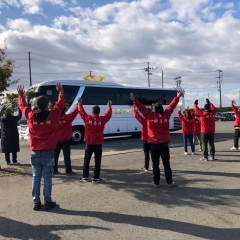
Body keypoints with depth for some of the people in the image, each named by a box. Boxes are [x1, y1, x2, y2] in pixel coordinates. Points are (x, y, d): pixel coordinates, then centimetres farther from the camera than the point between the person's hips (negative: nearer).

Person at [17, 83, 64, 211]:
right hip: (48, 153, -2)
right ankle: (47, 202, 13)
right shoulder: (52, 115, -8)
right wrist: (61, 92, 24)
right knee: (47, 178, 5)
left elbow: (23, 106, 16)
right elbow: (60, 105, 9)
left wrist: (21, 95, 34)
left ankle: (36, 202, 18)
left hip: (35, 153, 2)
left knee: (36, 178, 10)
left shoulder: (31, 116, -4)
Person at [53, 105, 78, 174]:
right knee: (66, 155, 3)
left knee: (55, 155, 11)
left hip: (56, 140, 2)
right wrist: (78, 104, 14)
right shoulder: (68, 117, -9)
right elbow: (75, 112, 0)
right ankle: (68, 170, 5)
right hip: (65, 140, -2)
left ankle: (55, 170, 14)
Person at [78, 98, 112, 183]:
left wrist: (80, 104, 23)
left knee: (86, 161, 12)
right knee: (97, 161, 6)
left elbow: (82, 112, 9)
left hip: (89, 143, 1)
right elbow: (108, 115, 13)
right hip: (98, 144, -1)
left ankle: (85, 177, 19)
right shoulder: (102, 119, -6)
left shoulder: (87, 118, -7)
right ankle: (96, 178, 8)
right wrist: (109, 107, 27)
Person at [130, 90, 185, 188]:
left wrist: (134, 100, 1)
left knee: (155, 164, 6)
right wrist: (178, 97, 18)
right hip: (164, 144, 2)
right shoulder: (166, 115, -1)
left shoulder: (150, 116, -9)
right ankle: (170, 182, 16)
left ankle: (156, 182, 12)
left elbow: (142, 108, -5)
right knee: (166, 164, 10)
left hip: (154, 144, -2)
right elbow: (172, 106, 8)